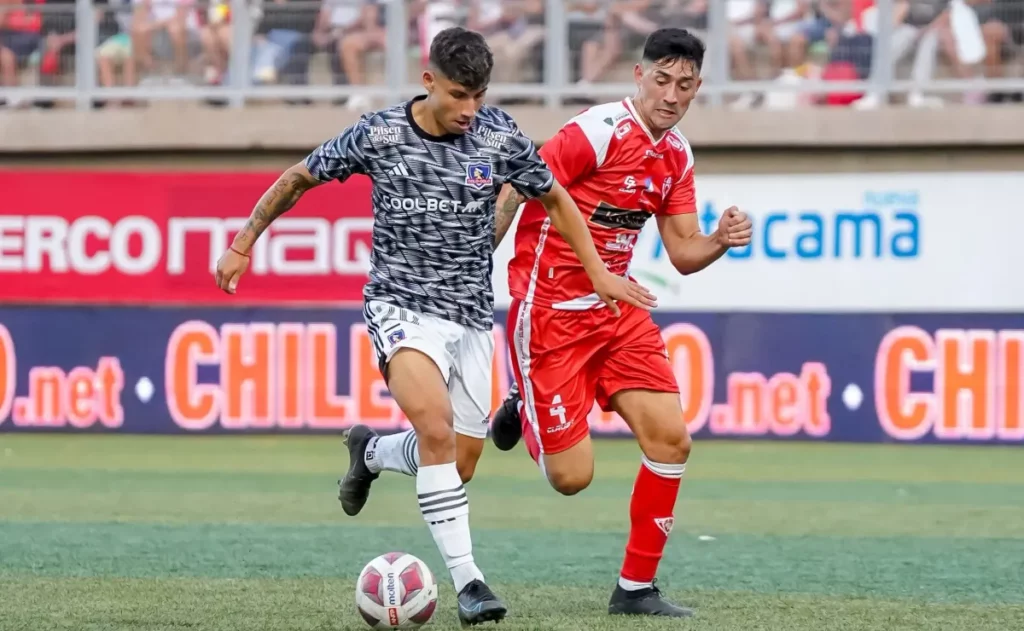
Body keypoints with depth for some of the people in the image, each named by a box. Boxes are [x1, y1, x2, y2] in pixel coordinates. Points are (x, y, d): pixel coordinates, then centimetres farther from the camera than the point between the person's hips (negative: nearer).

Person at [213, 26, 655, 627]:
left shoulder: (500, 136, -4)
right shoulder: (378, 136, -10)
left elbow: (555, 198, 12)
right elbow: (296, 180, 4)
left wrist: (598, 272, 8)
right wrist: (244, 245, 6)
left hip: (472, 315, 4)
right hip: (402, 304, -4)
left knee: (456, 459, 6)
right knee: (436, 424, -27)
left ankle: (370, 449, 39)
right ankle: (467, 577, -24)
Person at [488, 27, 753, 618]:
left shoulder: (677, 155, 6)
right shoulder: (599, 131, -18)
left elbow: (683, 253, 11)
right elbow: (512, 193, -16)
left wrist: (721, 240, -11)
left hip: (616, 311, 7)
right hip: (550, 313, -7)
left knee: (671, 439, -6)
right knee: (572, 476, -8)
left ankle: (637, 588, 7)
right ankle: (524, 412, 26)